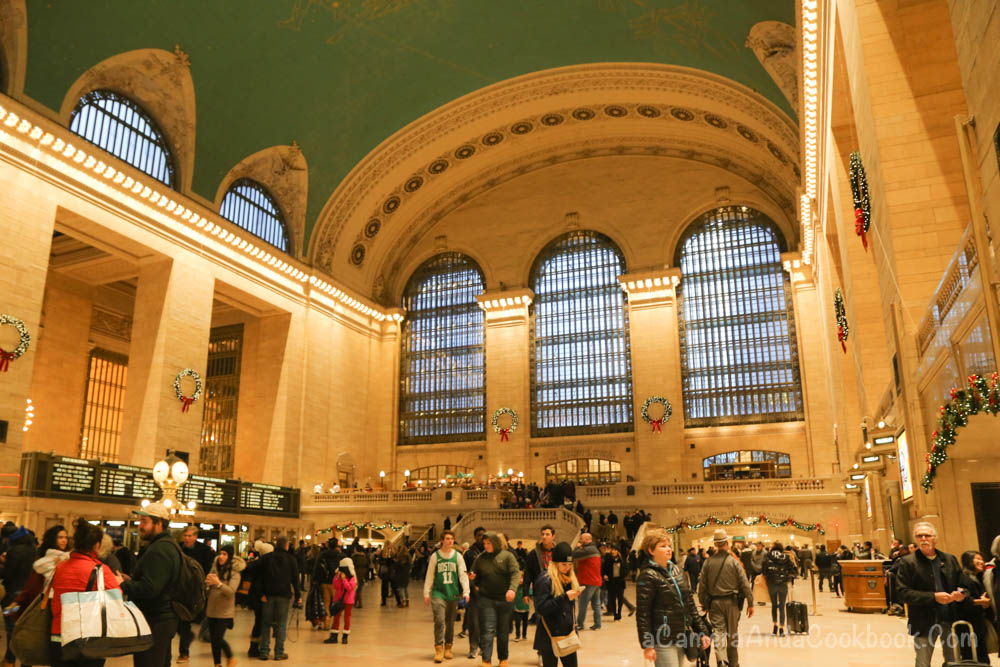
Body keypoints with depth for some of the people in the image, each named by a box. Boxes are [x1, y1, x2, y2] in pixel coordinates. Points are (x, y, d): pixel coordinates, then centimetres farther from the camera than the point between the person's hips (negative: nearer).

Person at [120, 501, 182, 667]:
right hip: (166, 617, 11)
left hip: (155, 622, -11)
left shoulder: (159, 550, -20)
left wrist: (123, 585, -13)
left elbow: (149, 589, -27)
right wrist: (131, 581, 10)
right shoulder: (169, 545, 14)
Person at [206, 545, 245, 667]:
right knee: (212, 638, 10)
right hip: (212, 609, 5)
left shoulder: (234, 572, -11)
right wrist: (208, 581, -17)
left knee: (217, 638, -9)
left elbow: (231, 591, -21)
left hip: (225, 611, -5)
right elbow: (207, 585, 7)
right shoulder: (215, 567, 3)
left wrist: (218, 583, -36)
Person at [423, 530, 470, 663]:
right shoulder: (435, 556, 1)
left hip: (453, 594, 2)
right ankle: (439, 650, -4)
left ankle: (448, 648, 26)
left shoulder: (458, 556, 2)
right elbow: (429, 576, 4)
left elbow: (463, 575, -1)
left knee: (450, 622, 10)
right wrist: (426, 593, 1)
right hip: (438, 593, -2)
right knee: (439, 621, -13)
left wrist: (466, 592, -10)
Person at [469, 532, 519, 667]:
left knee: (503, 632, 12)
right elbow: (475, 579, 14)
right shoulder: (480, 558, 5)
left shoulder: (507, 556, -2)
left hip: (505, 599, 0)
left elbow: (515, 573, -12)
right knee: (487, 630, -8)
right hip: (486, 599, 1)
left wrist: (512, 589, -27)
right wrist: (472, 579, -10)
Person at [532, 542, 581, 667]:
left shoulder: (570, 578, 9)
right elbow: (540, 608, -21)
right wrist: (564, 597, -25)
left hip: (568, 633, 6)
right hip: (550, 635, -6)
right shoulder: (544, 580, -14)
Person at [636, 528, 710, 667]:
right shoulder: (648, 576, -11)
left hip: (681, 638, 7)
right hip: (663, 641, -7)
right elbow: (642, 613, -13)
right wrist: (647, 645, -16)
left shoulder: (677, 571, 11)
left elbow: (690, 604, 16)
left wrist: (702, 631, 11)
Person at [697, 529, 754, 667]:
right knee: (733, 634, 14)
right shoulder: (733, 562, -8)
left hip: (714, 603, 0)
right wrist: (750, 603, 1)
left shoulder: (708, 562, -3)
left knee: (718, 633, 2)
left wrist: (703, 603, 13)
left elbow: (702, 585, 1)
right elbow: (745, 584, -7)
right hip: (731, 602, 0)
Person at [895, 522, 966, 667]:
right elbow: (903, 593, -13)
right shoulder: (908, 562, -6)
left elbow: (961, 584, 16)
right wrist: (933, 597, -20)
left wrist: (960, 594, -8)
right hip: (924, 621, -4)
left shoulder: (950, 560, 8)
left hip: (950, 619, 4)